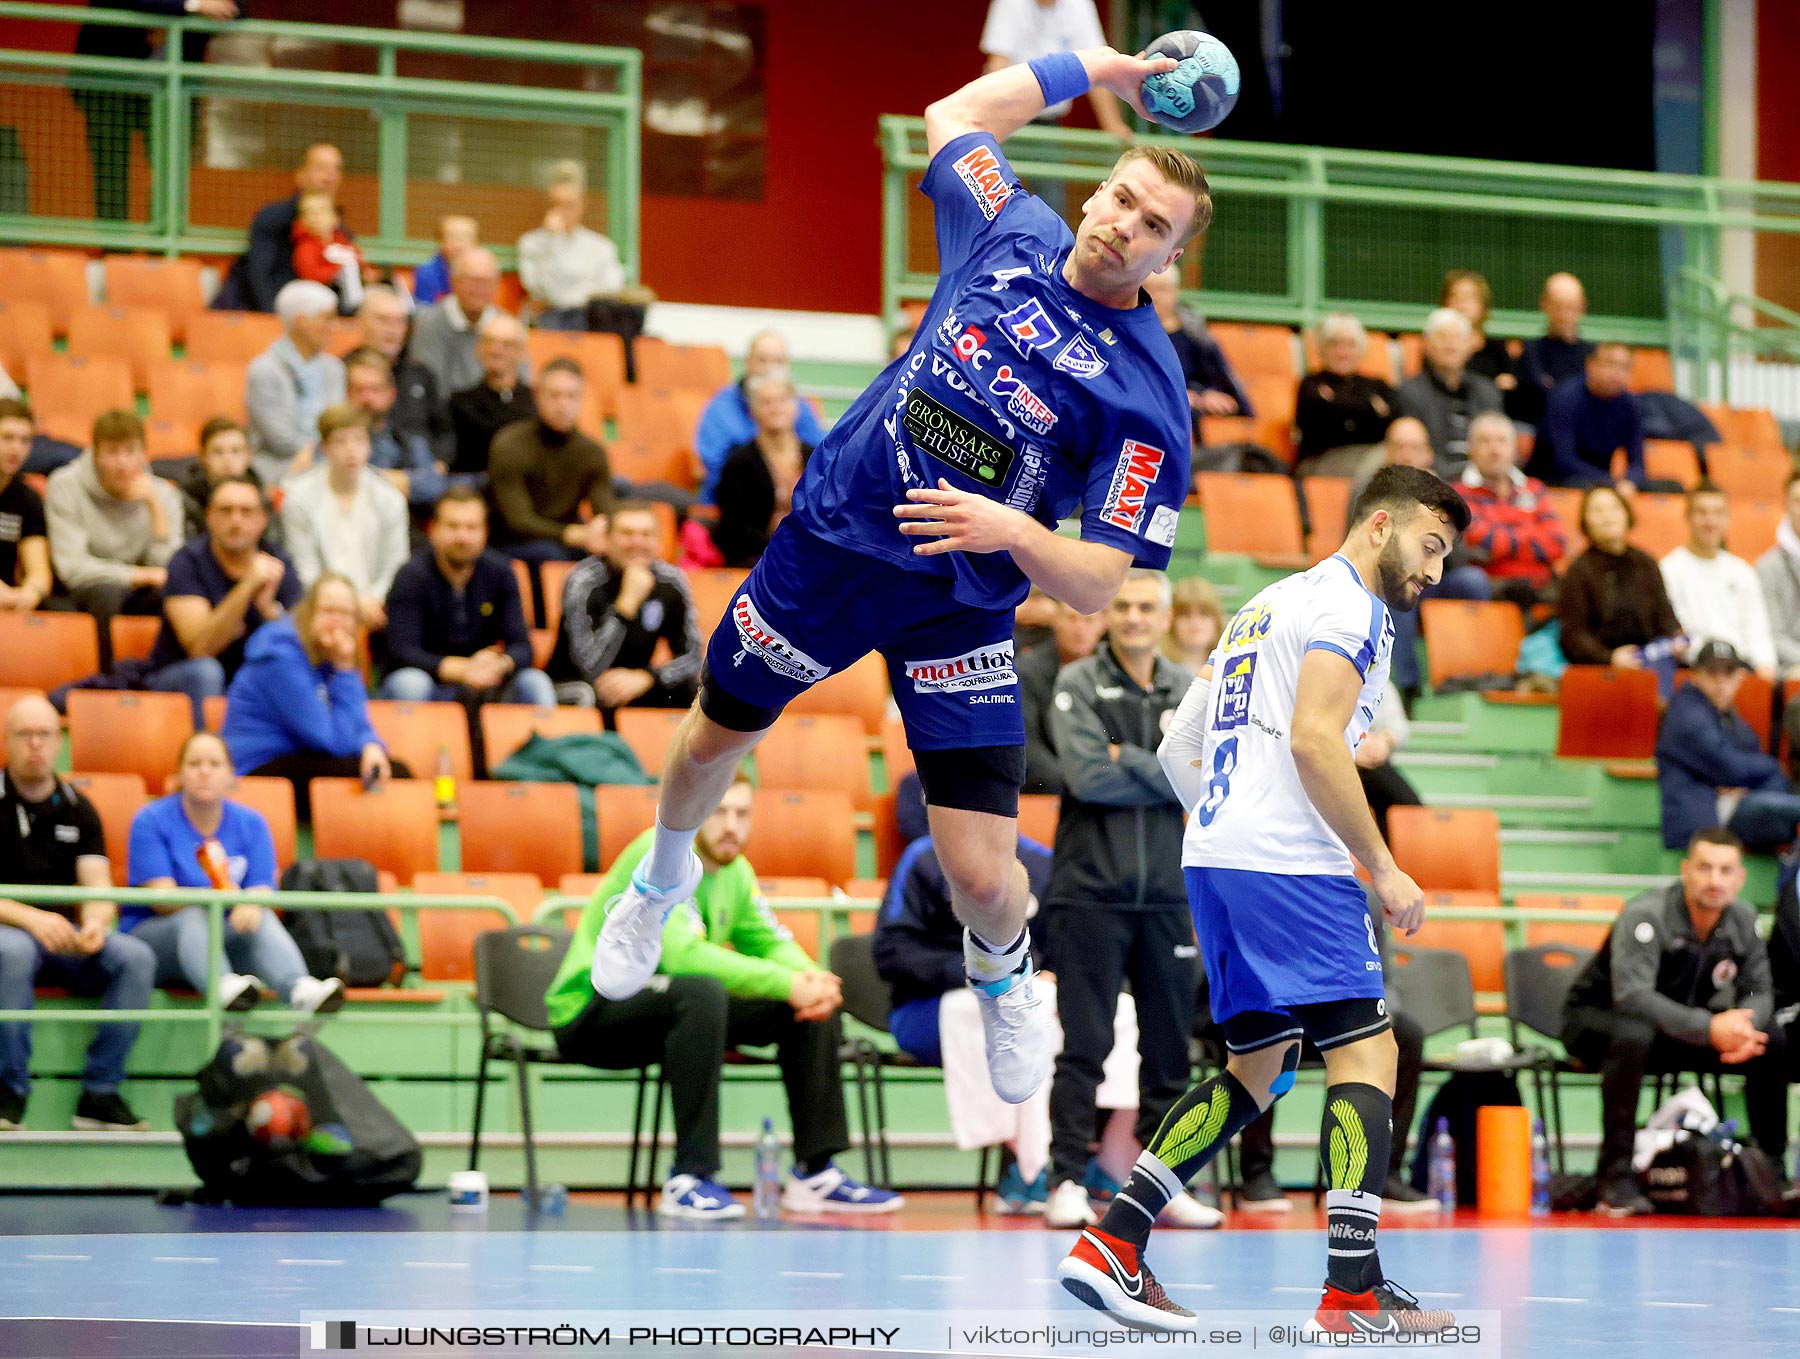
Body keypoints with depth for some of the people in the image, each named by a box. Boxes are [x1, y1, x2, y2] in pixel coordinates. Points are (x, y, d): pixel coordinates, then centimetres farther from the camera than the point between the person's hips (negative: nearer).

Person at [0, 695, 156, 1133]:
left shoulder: (77, 808, 14)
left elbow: (99, 888, 6)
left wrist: (95, 924, -19)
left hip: (67, 937, 4)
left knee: (136, 956, -24)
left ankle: (100, 1093, -19)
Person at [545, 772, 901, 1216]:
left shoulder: (734, 870, 6)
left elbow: (771, 943, 9)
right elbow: (681, 954, -32)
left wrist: (810, 977, -16)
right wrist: (787, 984, -34)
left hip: (668, 1012, 9)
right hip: (589, 1013, -9)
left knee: (815, 1002, -1)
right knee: (701, 992, -38)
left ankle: (815, 1172, 1)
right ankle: (691, 1178, -35)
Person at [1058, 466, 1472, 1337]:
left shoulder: (1270, 603, 25)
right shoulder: (1349, 603, -4)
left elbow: (1178, 748, 25)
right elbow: (1314, 741, -18)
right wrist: (1382, 868, -13)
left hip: (1213, 854, 9)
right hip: (1288, 864, -9)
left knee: (1257, 1069, 15)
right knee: (1366, 1051, -8)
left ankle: (1111, 1245, 7)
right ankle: (1352, 1292, -16)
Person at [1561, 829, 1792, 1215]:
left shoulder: (1743, 918, -6)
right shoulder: (1645, 915, -26)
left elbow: (1757, 991, 0)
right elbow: (1632, 995, -37)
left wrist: (1744, 1028, -26)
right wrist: (1708, 1028, -45)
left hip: (1680, 1027, 6)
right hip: (1596, 1019, -6)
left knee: (1773, 1043, -10)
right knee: (1632, 1035, -41)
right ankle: (1616, 1178, -36)